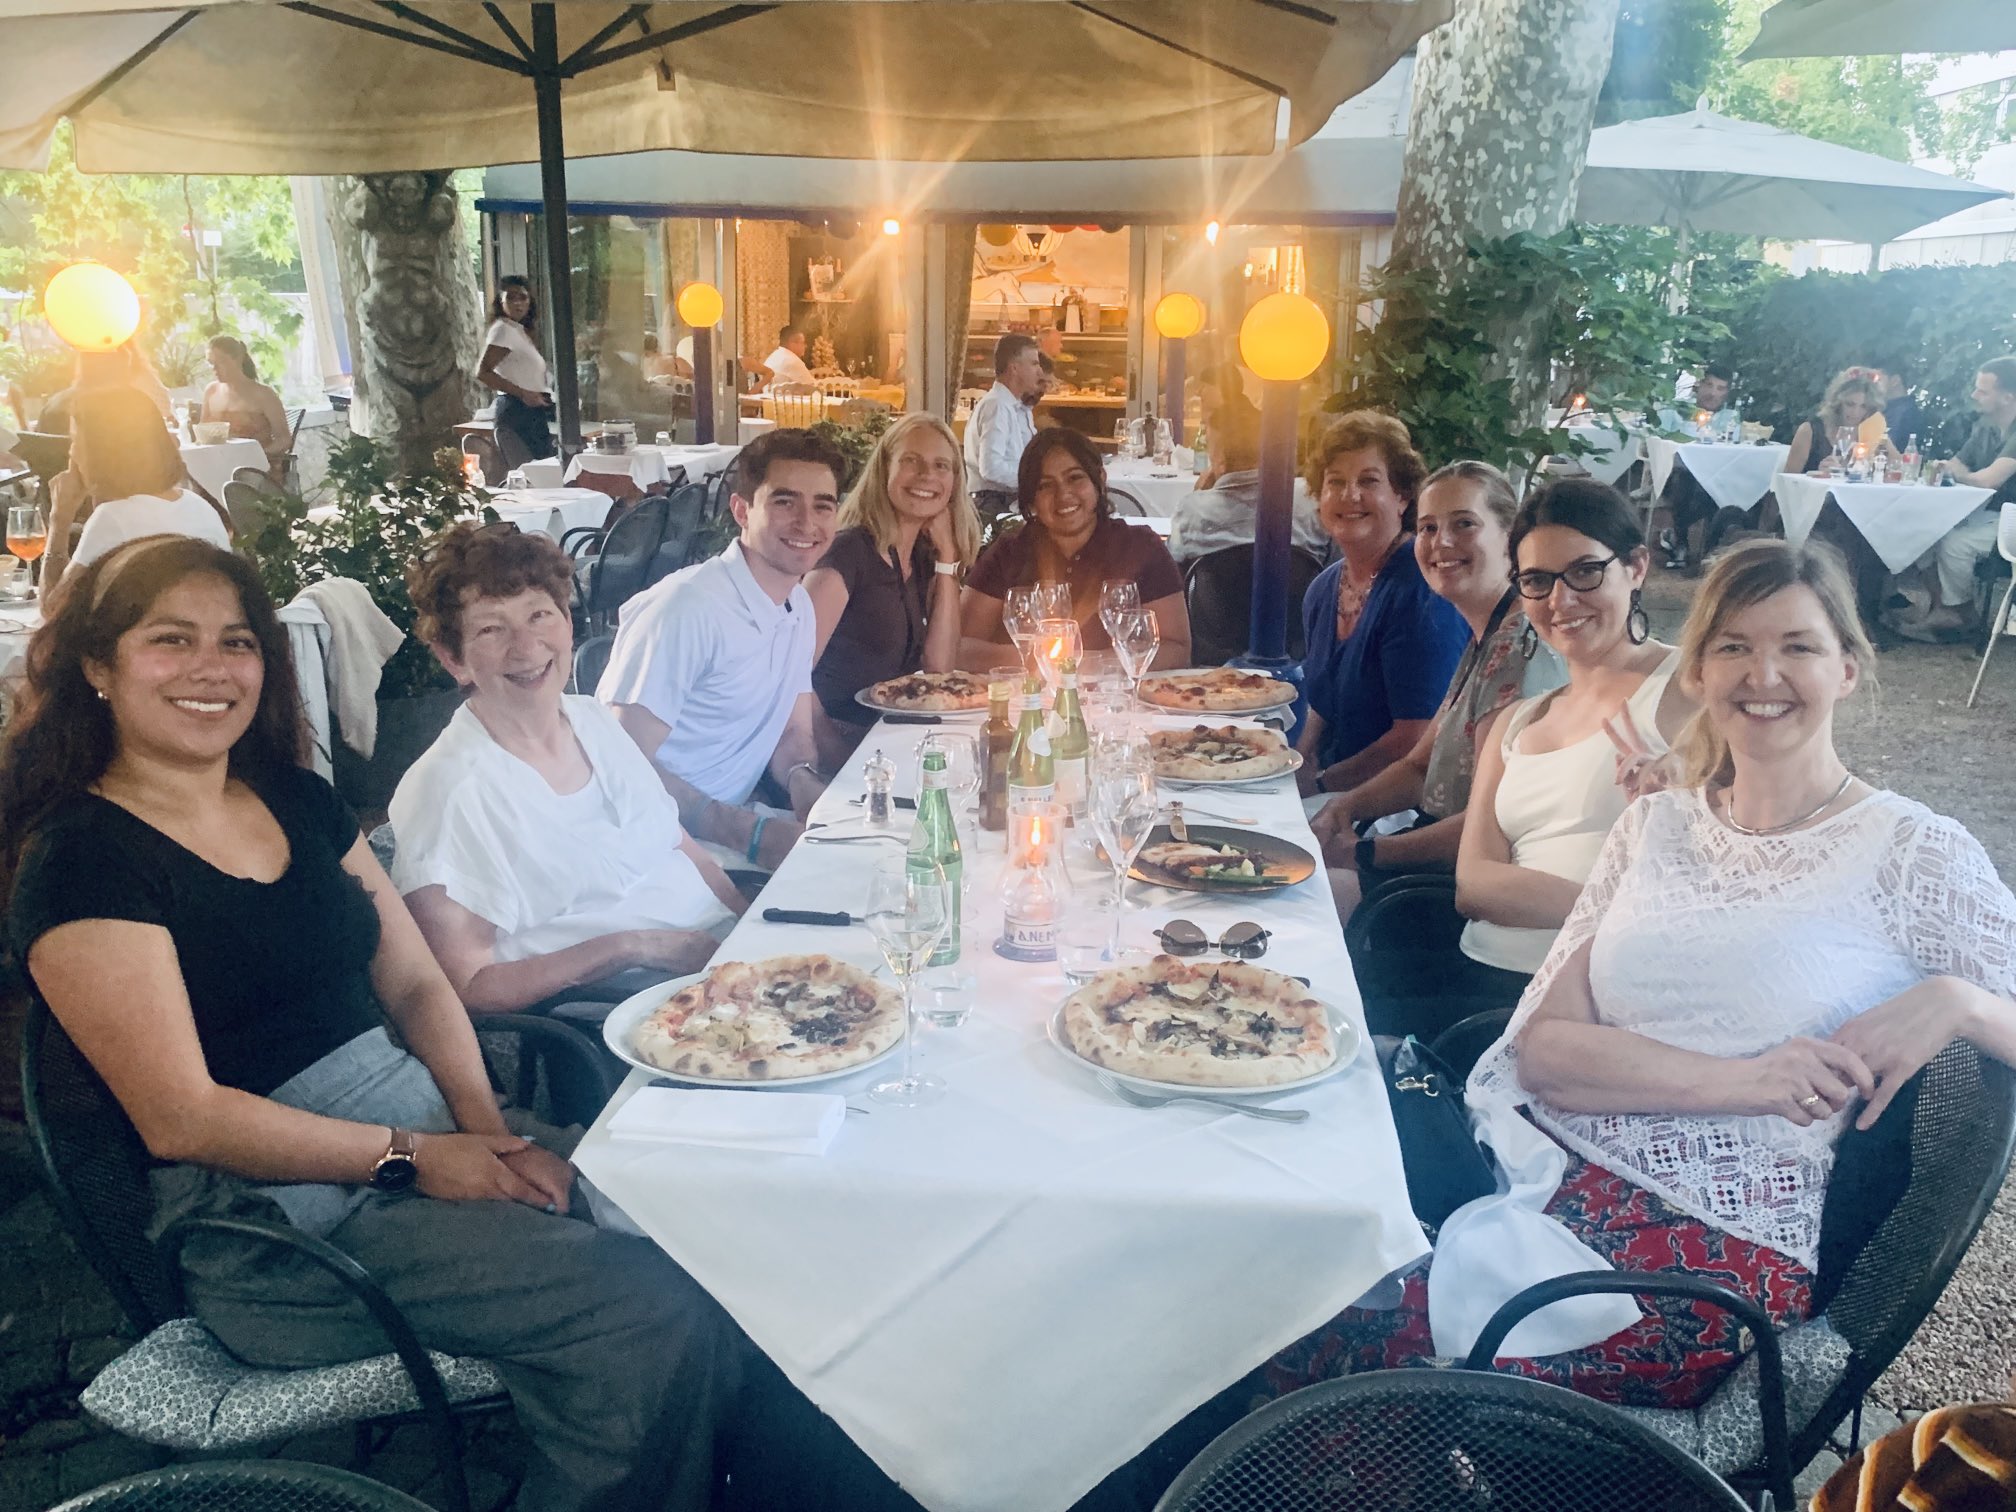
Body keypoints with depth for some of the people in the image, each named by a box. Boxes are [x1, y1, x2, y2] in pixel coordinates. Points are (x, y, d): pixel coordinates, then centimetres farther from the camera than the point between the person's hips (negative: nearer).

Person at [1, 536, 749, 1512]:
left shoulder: (297, 799, 13)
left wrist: (486, 1127, -5)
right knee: (658, 1316, -21)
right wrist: (414, 1158, -15)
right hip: (279, 1210, -6)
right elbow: (182, 1117, -13)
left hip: (430, 1124, 7)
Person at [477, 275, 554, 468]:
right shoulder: (503, 330, -7)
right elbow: (483, 373, -17)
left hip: (532, 412, 9)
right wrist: (523, 393, -19)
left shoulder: (520, 331, 20)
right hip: (518, 411, -9)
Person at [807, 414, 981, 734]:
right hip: (841, 743, -8)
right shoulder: (850, 549, -12)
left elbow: (939, 666, 1)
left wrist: (946, 555, 1)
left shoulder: (924, 556, 11)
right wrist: (831, 748, -27)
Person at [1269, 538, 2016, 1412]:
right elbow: (1543, 1046, 1)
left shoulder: (1915, 857, 2)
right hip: (1540, 1168, 4)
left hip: (1708, 1245, -4)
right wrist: (1741, 1080, -14)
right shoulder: (1655, 825, 12)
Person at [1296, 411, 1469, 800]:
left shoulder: (1421, 590, -16)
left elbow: (1418, 739, -20)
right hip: (1332, 796, 8)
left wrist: (1319, 783, -13)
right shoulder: (1323, 589, 9)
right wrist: (1299, 765, 1)